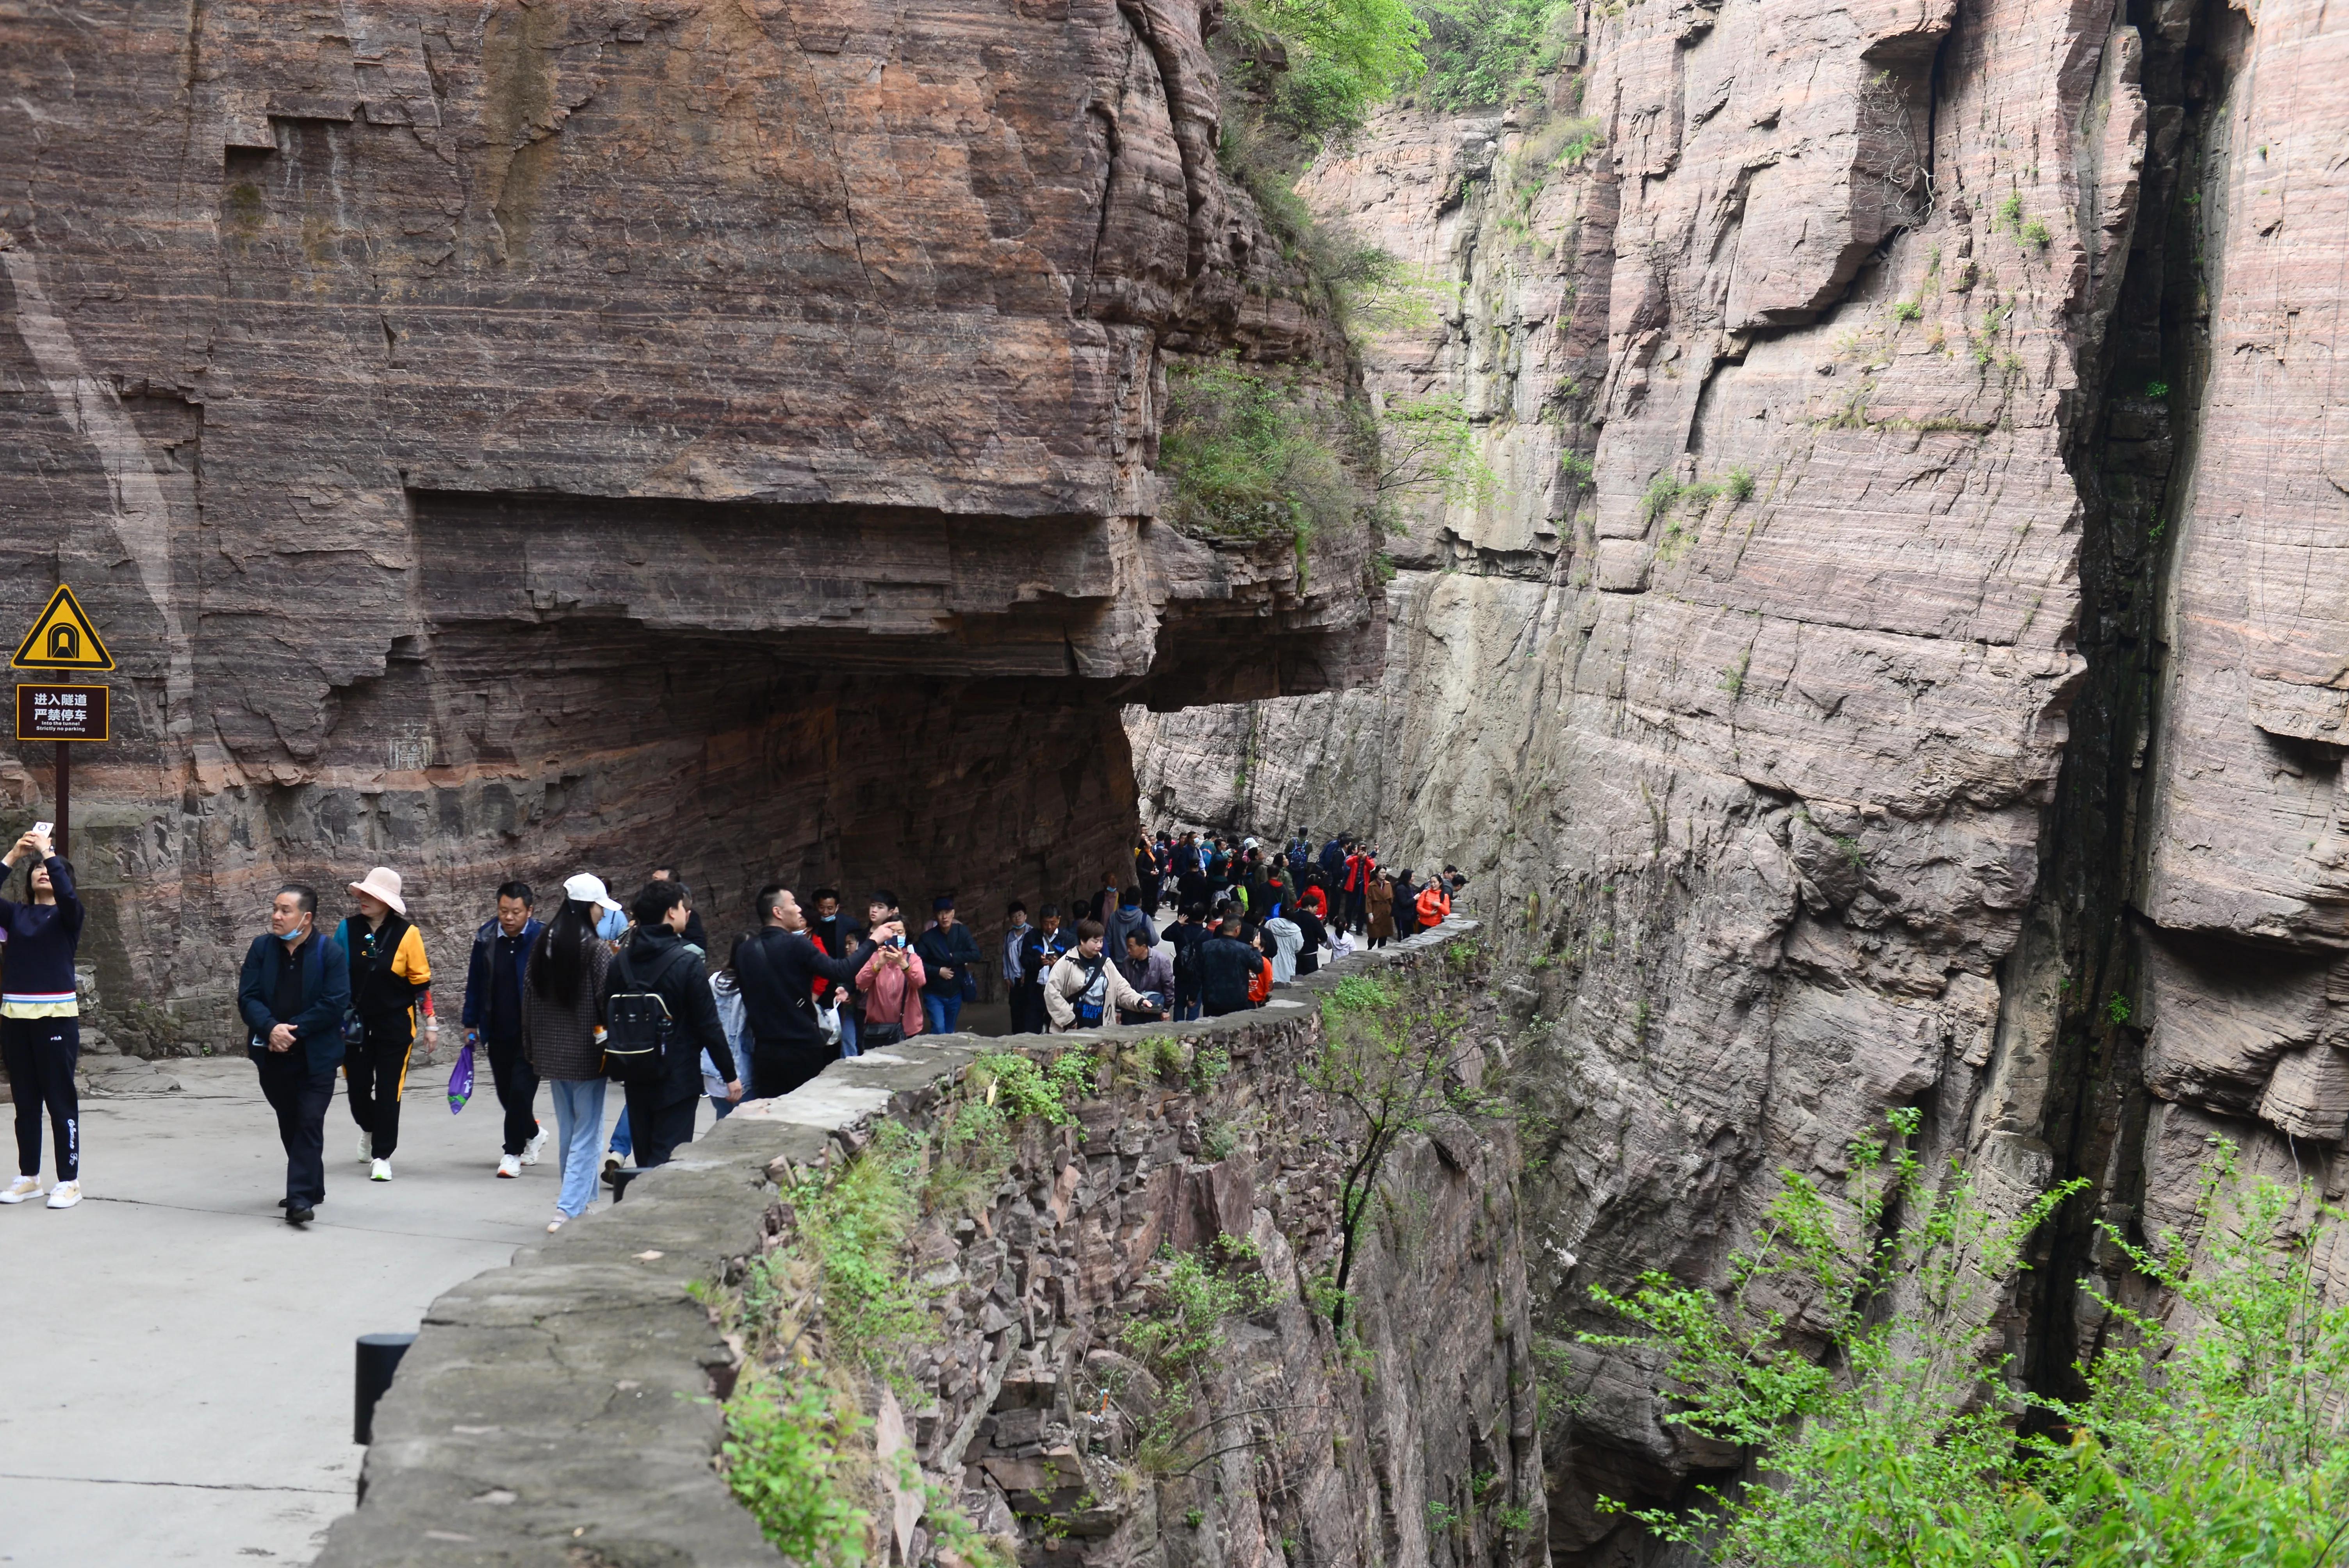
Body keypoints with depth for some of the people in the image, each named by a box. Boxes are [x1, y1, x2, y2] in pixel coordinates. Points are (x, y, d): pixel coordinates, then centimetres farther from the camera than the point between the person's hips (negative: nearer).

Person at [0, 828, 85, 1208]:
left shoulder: (67, 916, 4)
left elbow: (68, 895, -19)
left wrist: (48, 851, -14)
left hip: (56, 1017, -4)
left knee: (61, 1100, -2)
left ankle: (69, 1181, 0)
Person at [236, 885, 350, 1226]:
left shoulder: (330, 952, -10)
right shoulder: (262, 948, 1)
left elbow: (335, 1004, -15)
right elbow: (247, 998, -4)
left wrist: (294, 1030, -18)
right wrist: (271, 1028, -22)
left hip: (316, 1056, -4)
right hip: (273, 1054, 5)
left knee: (309, 1125, -8)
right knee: (289, 1125, 15)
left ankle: (301, 1198, -9)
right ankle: (311, 1187, 31)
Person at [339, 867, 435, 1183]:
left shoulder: (407, 934, -8)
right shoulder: (349, 929, -2)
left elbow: (421, 981, -4)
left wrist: (431, 1023, -4)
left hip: (395, 1025, -2)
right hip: (356, 1023, 2)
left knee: (388, 1091, -1)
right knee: (357, 1087, 6)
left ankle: (382, 1156, 9)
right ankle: (368, 1127, 39)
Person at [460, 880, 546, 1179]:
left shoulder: (542, 939, -12)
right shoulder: (486, 938, -1)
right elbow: (475, 983, 7)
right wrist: (471, 1024, 9)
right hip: (498, 1032, 4)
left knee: (521, 1090, -7)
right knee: (507, 1094, 13)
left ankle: (513, 1152, 7)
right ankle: (533, 1134, 39)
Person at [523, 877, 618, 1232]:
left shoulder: (541, 947, 4)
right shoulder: (597, 949, -14)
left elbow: (529, 999, 9)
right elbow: (608, 1000, -15)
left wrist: (532, 1049, 18)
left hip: (552, 1053, 6)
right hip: (587, 1054, -6)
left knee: (567, 1131, 18)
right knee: (587, 1133, -1)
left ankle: (582, 1202, 29)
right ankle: (569, 1210, -9)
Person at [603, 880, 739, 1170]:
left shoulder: (621, 961, 3)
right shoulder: (687, 962, -14)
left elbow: (608, 1018, 11)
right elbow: (709, 1026, -13)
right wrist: (730, 1075, -5)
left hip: (635, 1077, 6)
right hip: (677, 1078, -6)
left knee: (646, 1159, 16)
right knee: (667, 1160, -5)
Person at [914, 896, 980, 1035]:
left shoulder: (962, 932, -4)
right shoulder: (928, 938, -12)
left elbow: (975, 955, -12)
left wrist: (953, 957, -18)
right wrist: (938, 971, -21)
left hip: (955, 992, 3)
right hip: (934, 994, -3)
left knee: (950, 1032, 14)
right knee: (939, 1030, -16)